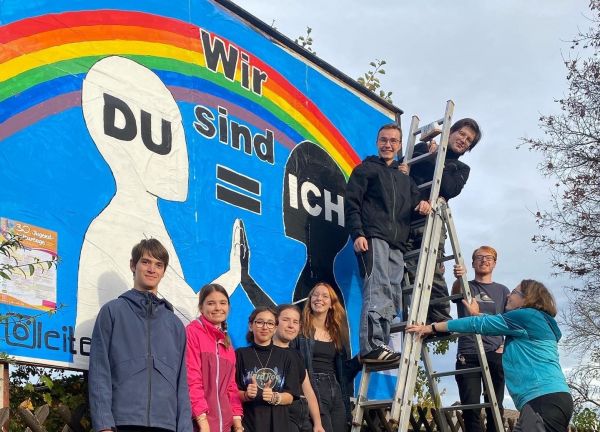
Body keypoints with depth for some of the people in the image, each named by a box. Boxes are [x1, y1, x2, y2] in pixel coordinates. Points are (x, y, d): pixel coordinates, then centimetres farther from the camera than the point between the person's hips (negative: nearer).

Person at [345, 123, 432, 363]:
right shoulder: (365, 169, 12)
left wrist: (423, 203, -2)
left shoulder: (405, 178, 30)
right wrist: (357, 234, -12)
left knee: (393, 296, -1)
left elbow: (415, 202, 25)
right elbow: (351, 203, 2)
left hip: (396, 244, 7)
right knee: (378, 287, -21)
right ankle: (372, 346, -29)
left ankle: (381, 347, -1)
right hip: (372, 237, -7)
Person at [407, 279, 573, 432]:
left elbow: (480, 324, -2)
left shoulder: (529, 315, -2)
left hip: (545, 399, -10)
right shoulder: (535, 322, 25)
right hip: (551, 399, 10)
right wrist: (477, 315, 48)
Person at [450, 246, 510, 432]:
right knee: (470, 407, -6)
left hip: (495, 355, 1)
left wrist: (506, 346, -5)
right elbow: (455, 291, -12)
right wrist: (459, 277, -36)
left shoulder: (502, 291, 18)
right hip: (468, 354, -1)